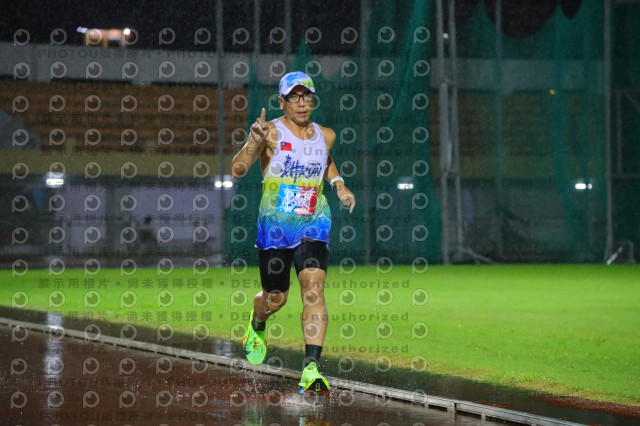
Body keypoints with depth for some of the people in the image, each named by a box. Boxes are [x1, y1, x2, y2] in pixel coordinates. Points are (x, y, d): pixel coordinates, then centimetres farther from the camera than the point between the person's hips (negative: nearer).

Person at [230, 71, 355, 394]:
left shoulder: (326, 135, 6)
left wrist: (339, 185, 13)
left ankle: (311, 368, -23)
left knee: (313, 288, -18)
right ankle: (257, 326, 47)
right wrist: (254, 143, -35)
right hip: (275, 224, -2)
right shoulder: (271, 132, -8)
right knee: (276, 299, 9)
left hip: (313, 225, 2)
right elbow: (237, 170, -19)